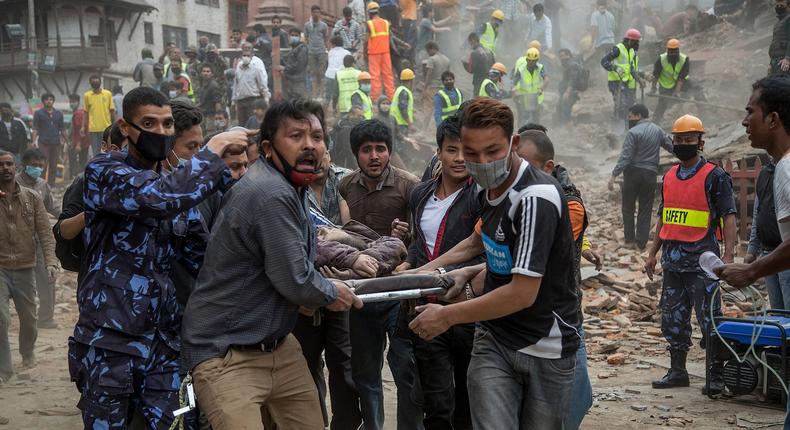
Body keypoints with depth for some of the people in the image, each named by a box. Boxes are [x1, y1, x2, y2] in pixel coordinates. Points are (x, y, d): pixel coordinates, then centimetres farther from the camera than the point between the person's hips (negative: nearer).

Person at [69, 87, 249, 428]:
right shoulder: (104, 171, -6)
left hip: (165, 338, 5)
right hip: (109, 338, -5)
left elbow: (202, 255, 6)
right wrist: (214, 150, -17)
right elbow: (159, 197, -26)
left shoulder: (177, 181, 14)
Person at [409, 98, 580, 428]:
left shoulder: (536, 198, -22)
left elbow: (523, 293, -27)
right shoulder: (491, 187, 4)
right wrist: (431, 267, 18)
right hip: (493, 340, 5)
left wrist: (446, 316, -16)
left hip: (546, 348, -5)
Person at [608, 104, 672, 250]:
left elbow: (625, 157, -18)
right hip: (650, 174, 4)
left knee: (628, 208, 8)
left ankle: (629, 240, 9)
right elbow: (671, 146, 16)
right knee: (645, 209, 8)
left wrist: (614, 175, -19)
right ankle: (641, 242, 6)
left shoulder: (633, 132, -12)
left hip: (633, 172, -4)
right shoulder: (658, 130, 7)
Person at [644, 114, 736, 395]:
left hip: (701, 260, -7)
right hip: (672, 261, 7)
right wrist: (652, 253, 18)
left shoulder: (714, 176, -5)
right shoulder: (669, 177, 14)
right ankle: (677, 371, 22)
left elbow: (728, 217, -8)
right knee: (673, 319, 11)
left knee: (709, 319, -3)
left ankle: (716, 375, 5)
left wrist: (728, 255, -18)